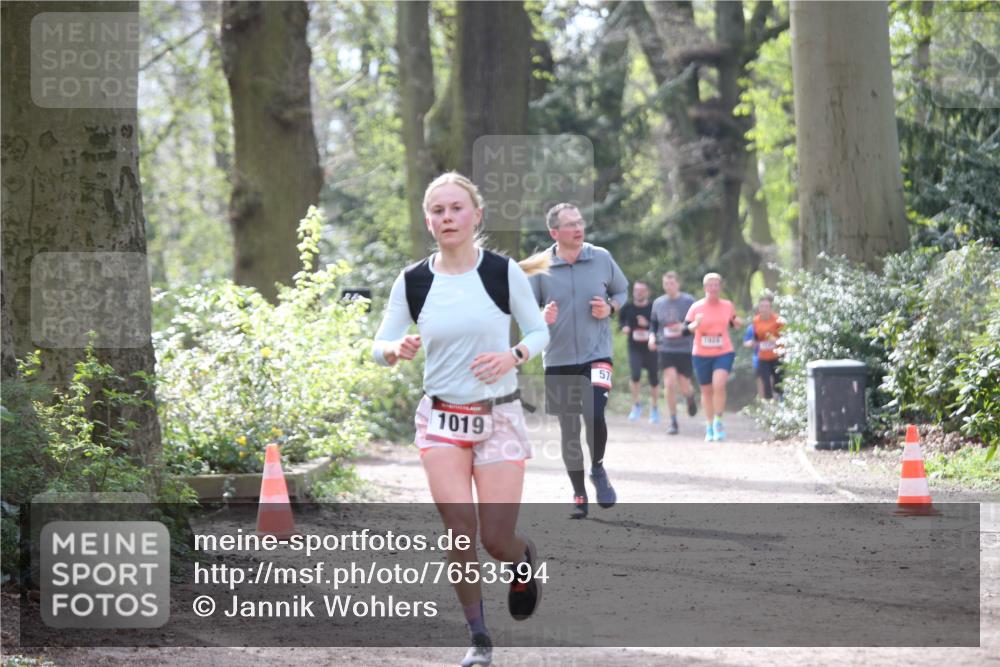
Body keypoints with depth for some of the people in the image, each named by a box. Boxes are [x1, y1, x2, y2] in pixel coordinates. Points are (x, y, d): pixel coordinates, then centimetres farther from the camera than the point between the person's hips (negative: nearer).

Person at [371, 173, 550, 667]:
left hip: (499, 416, -1)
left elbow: (539, 331, 4)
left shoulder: (504, 272, -6)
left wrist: (513, 356, -17)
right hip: (441, 417, 1)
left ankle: (524, 562, 33)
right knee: (459, 526, -13)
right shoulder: (412, 282, -1)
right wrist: (396, 349, -20)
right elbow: (379, 346, 3)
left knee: (496, 538, -6)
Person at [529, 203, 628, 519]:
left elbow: (622, 291, 14)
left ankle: (598, 468, 10)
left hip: (597, 354, -1)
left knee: (594, 415, -19)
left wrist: (610, 309, -7)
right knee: (568, 429, 6)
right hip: (558, 360, 1)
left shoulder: (601, 258, 0)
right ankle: (579, 495, 20)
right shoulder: (540, 268, -3)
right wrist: (542, 318, -19)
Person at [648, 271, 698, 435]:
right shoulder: (658, 303, 7)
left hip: (685, 349, -2)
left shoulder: (689, 301, -3)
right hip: (665, 349, 2)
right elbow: (654, 324, 19)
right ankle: (673, 422, -3)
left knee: (684, 387, 2)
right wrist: (653, 338, 0)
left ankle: (691, 397, 43)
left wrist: (685, 327, -20)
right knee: (669, 383, -13)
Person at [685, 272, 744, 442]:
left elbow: (734, 323, 20)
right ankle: (709, 427, 25)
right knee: (706, 390, 10)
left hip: (723, 353, -1)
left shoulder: (728, 306, 4)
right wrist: (695, 324, -23)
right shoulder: (697, 307, -2)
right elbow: (686, 328, -3)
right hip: (701, 355, 1)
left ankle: (718, 421, -8)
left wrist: (738, 323, -3)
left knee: (719, 385, -22)